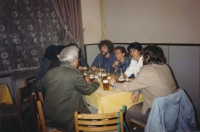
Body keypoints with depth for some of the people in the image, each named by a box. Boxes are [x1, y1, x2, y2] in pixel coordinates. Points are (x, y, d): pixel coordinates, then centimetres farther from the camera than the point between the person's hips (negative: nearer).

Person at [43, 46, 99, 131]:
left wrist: (84, 82, 20)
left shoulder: (49, 72, -2)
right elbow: (88, 90, -5)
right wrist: (95, 83, 17)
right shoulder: (75, 74, -19)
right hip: (65, 120, -6)